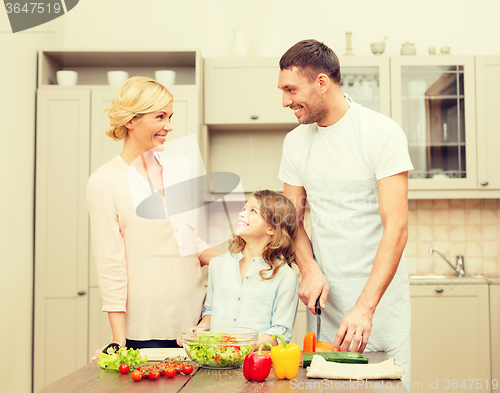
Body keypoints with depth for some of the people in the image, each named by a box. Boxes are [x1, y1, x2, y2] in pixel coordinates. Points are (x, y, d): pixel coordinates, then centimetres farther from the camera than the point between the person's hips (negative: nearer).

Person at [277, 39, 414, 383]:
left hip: (379, 293, -4)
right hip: (325, 294, 4)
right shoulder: (295, 142, 6)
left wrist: (365, 307, -25)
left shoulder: (383, 133, -11)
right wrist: (310, 270, -8)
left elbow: (396, 226, -17)